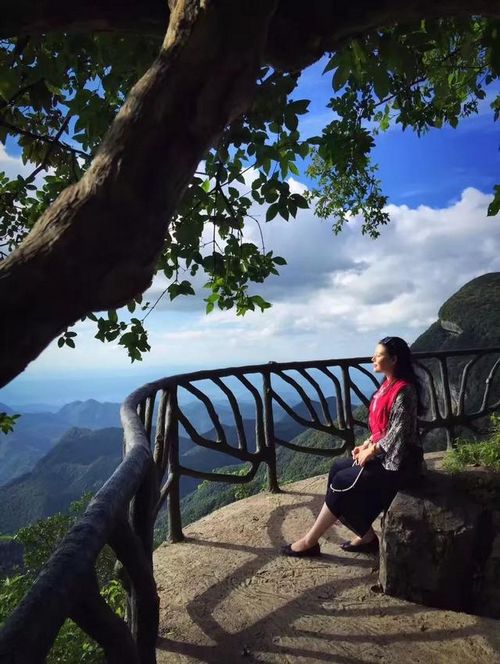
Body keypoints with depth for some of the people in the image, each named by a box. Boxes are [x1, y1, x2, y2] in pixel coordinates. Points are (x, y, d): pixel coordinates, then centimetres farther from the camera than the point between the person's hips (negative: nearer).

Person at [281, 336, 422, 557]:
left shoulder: (403, 391, -21)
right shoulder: (388, 385, 8)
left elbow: (397, 433, -23)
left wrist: (371, 451, -13)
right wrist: (366, 445, 5)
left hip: (396, 460, -9)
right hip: (382, 452, 9)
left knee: (342, 482, -12)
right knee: (337, 469, 1)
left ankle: (310, 541, 3)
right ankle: (366, 536, 8)